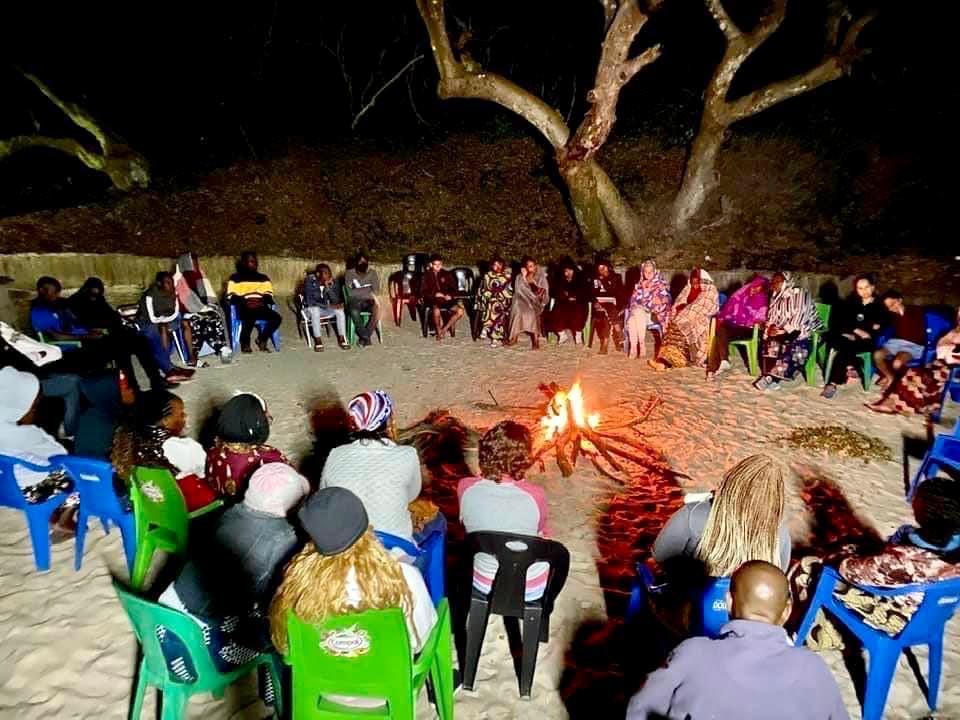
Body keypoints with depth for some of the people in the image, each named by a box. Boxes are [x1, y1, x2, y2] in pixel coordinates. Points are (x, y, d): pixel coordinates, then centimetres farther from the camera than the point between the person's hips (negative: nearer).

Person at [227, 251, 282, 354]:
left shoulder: (263, 278, 21)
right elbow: (231, 297, 2)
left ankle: (261, 339, -2)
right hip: (243, 307, -3)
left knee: (277, 317, -26)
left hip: (260, 307, 3)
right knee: (250, 317, -38)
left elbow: (269, 296, 12)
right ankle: (245, 343, -7)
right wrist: (245, 302, -14)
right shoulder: (235, 278, 11)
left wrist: (262, 301, -11)